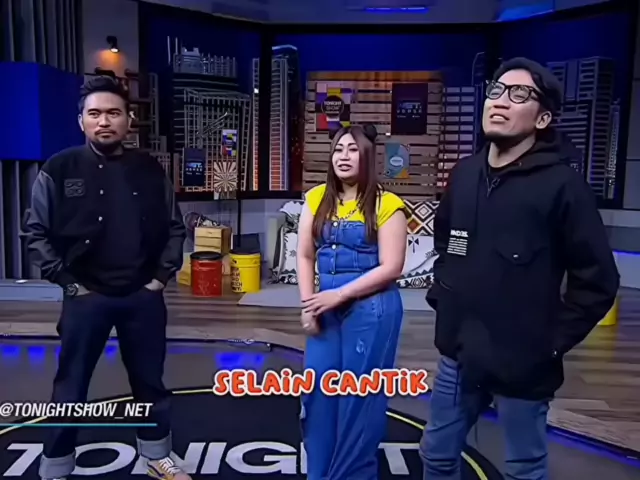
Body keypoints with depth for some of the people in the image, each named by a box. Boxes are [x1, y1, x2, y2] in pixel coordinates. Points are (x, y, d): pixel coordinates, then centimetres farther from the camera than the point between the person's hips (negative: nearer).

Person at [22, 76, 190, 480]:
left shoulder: (150, 171, 2)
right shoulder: (59, 170, -4)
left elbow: (175, 227, 9)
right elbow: (37, 233, -1)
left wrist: (162, 276, 1)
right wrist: (69, 283, -7)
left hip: (144, 297, 2)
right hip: (86, 298, -2)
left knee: (150, 382, 15)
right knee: (71, 387, 9)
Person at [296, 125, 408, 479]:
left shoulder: (386, 205, -8)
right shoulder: (317, 199, 7)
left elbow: (391, 267, -12)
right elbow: (305, 256, 8)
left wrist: (339, 294, -15)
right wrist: (308, 305, -2)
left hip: (371, 310, -5)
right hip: (326, 308, 5)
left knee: (360, 396, 5)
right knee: (318, 390, 10)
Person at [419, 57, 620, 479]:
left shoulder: (562, 184, -14)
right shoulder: (465, 174, 4)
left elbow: (598, 279, -12)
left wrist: (554, 341, -10)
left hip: (521, 364, -5)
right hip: (459, 354, 6)